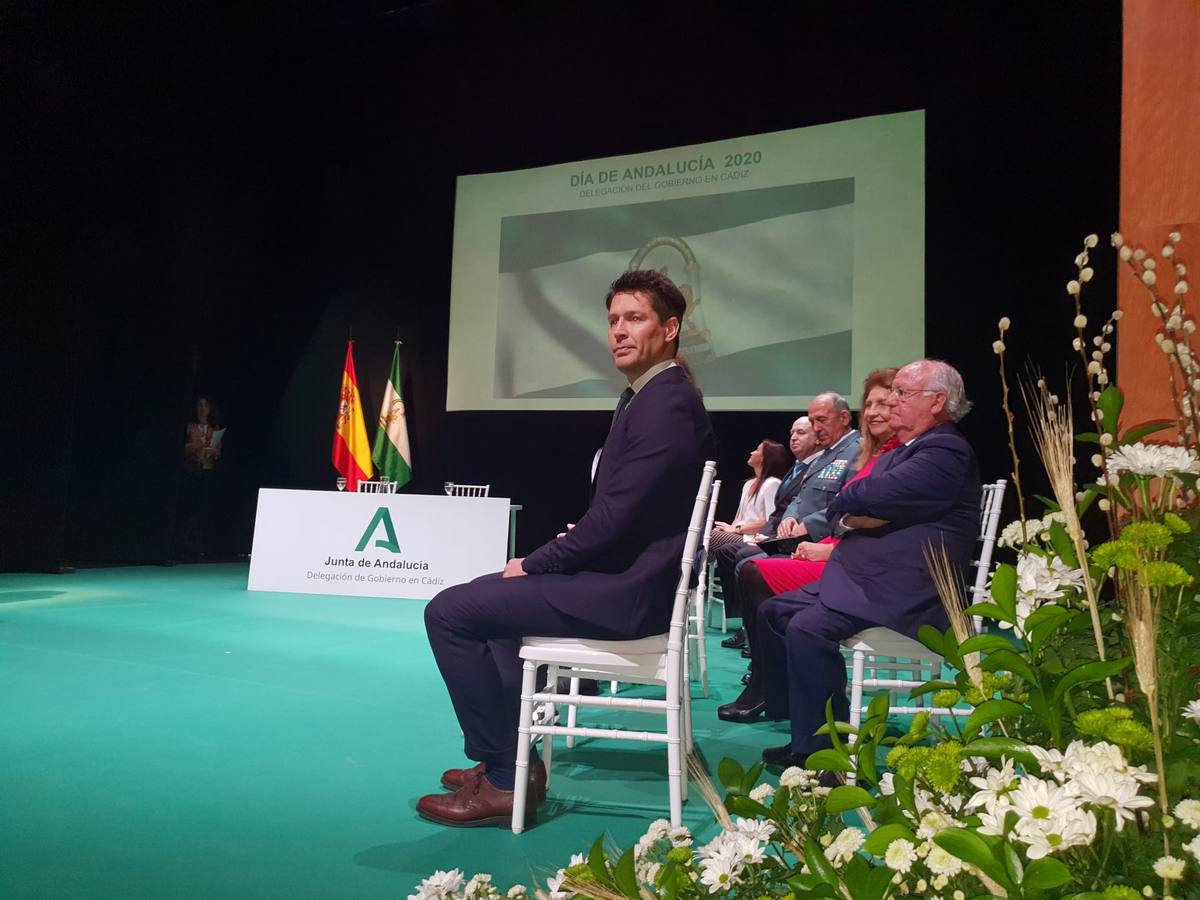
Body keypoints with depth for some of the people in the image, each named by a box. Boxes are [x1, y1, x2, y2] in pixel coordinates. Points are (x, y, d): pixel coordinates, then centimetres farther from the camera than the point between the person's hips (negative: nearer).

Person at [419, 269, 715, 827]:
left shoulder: (666, 404, -18)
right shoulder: (651, 396, 14)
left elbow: (617, 515, -23)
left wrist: (534, 565, -11)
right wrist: (571, 545, 3)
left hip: (626, 592, -11)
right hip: (624, 576, 11)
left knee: (449, 611, -12)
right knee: (487, 593, 28)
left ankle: (503, 777, -2)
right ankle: (510, 755, 27)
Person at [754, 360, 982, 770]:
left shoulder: (946, 451, -11)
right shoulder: (899, 452, 22)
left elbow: (869, 497, -22)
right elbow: (840, 508, 14)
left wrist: (851, 504, 1)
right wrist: (855, 517, -9)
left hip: (905, 592, -11)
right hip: (863, 578, 11)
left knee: (808, 627, -28)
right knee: (773, 611, 6)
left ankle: (821, 752, -16)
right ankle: (801, 728, 11)